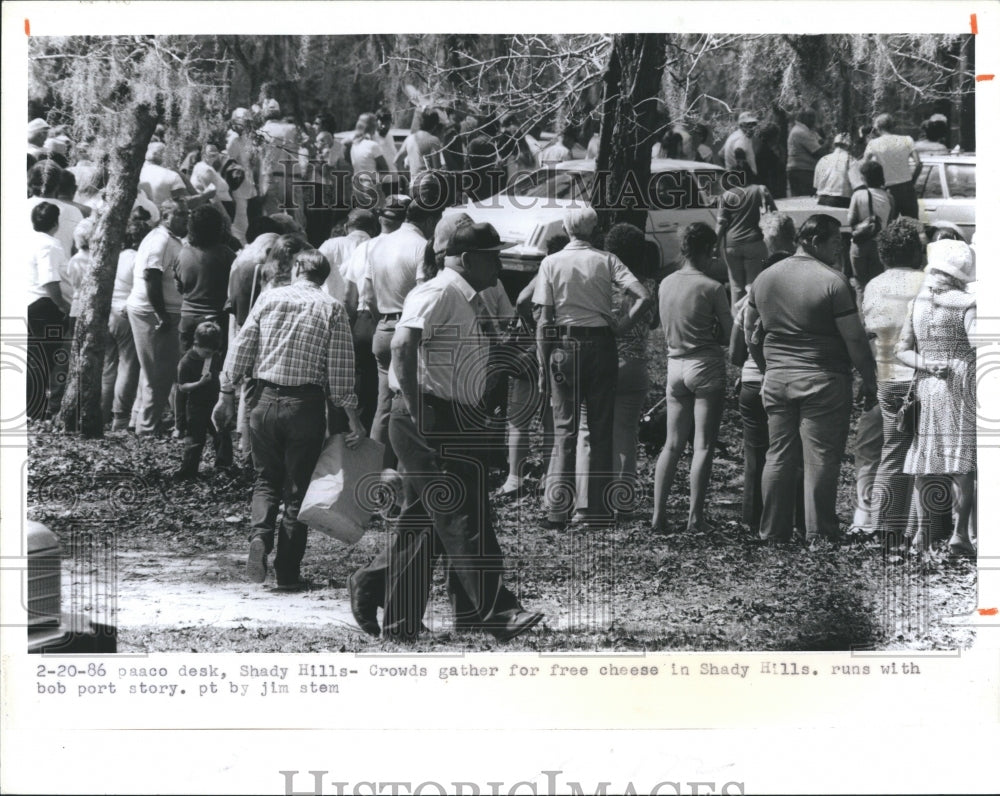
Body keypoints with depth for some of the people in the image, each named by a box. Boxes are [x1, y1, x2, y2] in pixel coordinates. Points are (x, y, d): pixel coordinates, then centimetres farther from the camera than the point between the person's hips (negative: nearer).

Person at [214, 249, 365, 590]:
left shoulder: (269, 297, 4)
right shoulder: (332, 309, -2)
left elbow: (240, 349, 4)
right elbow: (341, 371, -5)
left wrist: (226, 396, 12)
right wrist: (353, 419, 0)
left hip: (267, 401, 2)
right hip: (306, 406, -2)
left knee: (266, 479, 17)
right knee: (298, 488, 8)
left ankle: (260, 536, -9)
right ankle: (288, 572, 9)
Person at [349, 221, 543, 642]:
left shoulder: (468, 302, 20)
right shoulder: (439, 293, -12)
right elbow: (403, 345, -26)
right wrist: (414, 407, -27)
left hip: (453, 423, 10)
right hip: (429, 422, -10)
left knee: (423, 524, 13)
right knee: (464, 520, -9)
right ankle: (495, 612, -9)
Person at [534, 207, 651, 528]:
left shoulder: (552, 263, -1)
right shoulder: (606, 261, 1)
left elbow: (545, 320, -3)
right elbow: (644, 298, -10)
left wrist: (543, 364, 2)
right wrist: (622, 327, 0)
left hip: (565, 345, -1)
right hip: (601, 345, 1)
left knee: (565, 429, 2)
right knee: (601, 429, 8)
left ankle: (557, 510, -5)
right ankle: (598, 509, 9)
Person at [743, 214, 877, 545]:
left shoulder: (765, 278, 9)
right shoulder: (833, 281, -11)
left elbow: (748, 327, 20)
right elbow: (854, 338, -11)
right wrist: (870, 381, -1)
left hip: (776, 378, 6)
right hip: (822, 381, -6)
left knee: (778, 456, 11)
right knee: (820, 459, 0)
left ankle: (772, 533, 15)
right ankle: (819, 534, 2)